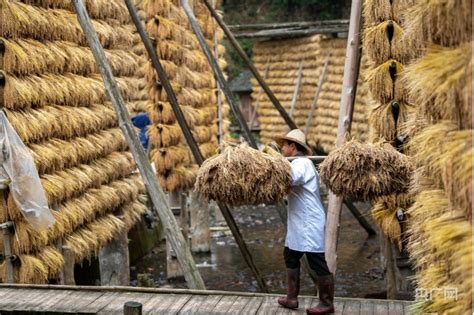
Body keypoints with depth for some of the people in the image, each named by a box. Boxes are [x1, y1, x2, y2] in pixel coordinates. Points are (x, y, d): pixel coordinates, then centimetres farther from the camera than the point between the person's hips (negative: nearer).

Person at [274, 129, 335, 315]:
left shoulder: (301, 163, -16)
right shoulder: (301, 163, 19)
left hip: (310, 224, -11)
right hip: (299, 224, 11)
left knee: (318, 263, -3)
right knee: (290, 257, 16)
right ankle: (292, 298, 24)